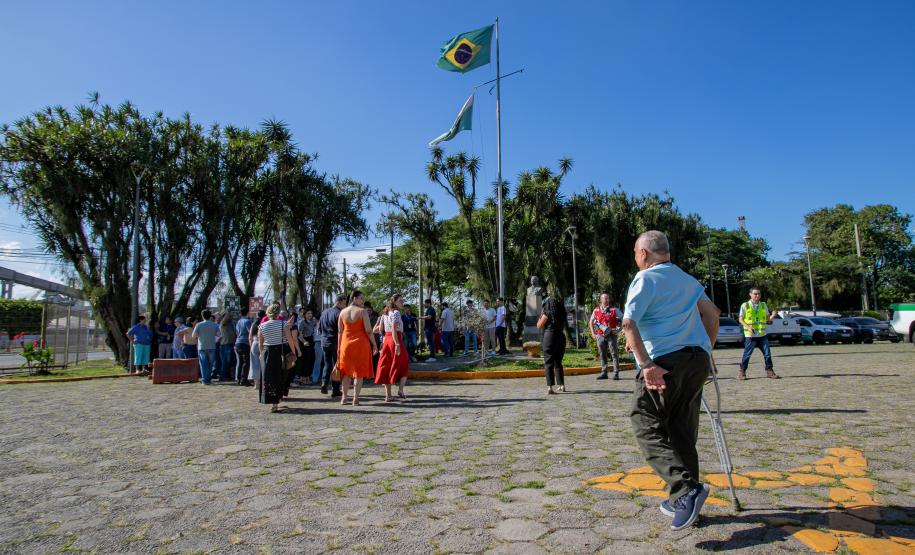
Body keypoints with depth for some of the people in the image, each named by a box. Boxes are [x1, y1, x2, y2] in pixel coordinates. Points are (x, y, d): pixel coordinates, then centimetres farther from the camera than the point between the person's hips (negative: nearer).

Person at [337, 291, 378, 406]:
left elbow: (340, 332, 7)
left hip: (346, 344, 4)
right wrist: (374, 345, -4)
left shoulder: (343, 312, 6)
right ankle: (355, 399, 4)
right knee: (359, 372, 3)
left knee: (346, 372, 15)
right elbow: (368, 331, -12)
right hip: (361, 344, -4)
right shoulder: (362, 311, -8)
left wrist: (339, 347, 12)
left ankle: (343, 398, 17)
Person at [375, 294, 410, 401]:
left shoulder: (384, 314, 13)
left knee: (386, 367, 7)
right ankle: (400, 389, -7)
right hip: (395, 340, -7)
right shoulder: (396, 312, -9)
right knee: (404, 365, 6)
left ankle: (388, 395, 9)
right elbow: (394, 329, -19)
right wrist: (397, 344, -23)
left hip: (386, 340, 7)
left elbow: (380, 329, 10)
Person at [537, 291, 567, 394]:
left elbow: (539, 326, -5)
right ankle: (562, 385, 22)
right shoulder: (562, 313, 8)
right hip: (561, 336, 6)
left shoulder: (547, 313, -8)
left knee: (548, 363, -3)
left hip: (550, 336, -6)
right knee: (558, 362, 19)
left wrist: (541, 315, 8)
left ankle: (549, 387, -11)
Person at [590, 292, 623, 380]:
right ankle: (604, 372, 16)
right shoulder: (596, 310, 7)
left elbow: (623, 319, 5)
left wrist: (619, 329, -6)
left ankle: (616, 373, -1)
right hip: (600, 335, 3)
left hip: (611, 334, -3)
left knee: (614, 353, -4)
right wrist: (593, 333, 9)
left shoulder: (614, 309, 0)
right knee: (602, 354, 8)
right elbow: (591, 322, 17)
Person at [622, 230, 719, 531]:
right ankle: (683, 500, 22)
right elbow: (712, 313, 26)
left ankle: (687, 488, -15)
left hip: (664, 361, -7)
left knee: (646, 426, 0)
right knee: (683, 430, 14)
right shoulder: (687, 279, 18)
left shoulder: (645, 279, -4)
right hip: (698, 359, 8)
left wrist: (646, 365, -20)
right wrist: (707, 351, 29)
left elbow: (629, 324, -18)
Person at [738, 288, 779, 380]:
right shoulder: (745, 306, -1)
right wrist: (748, 327, -17)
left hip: (762, 334, 4)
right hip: (750, 335, -4)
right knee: (747, 354, 0)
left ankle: (769, 371, 15)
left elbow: (768, 318, 13)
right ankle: (742, 372, 10)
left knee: (767, 354, 3)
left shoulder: (763, 305, 11)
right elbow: (740, 319, -2)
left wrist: (772, 316, -10)